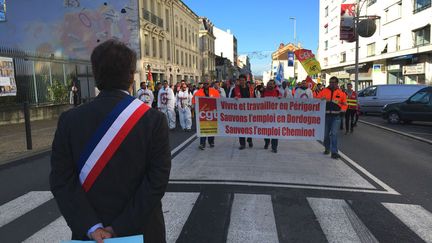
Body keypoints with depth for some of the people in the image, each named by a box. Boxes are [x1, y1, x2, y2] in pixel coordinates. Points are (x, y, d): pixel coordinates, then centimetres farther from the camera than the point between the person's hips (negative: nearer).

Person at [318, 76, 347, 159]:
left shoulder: (341, 93, 4)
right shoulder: (324, 91, 5)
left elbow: (344, 103, 11)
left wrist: (341, 110, -2)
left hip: (336, 116, -2)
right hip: (326, 115, 2)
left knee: (334, 134, -11)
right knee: (326, 133, 11)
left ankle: (334, 152, -8)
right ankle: (327, 148, 31)